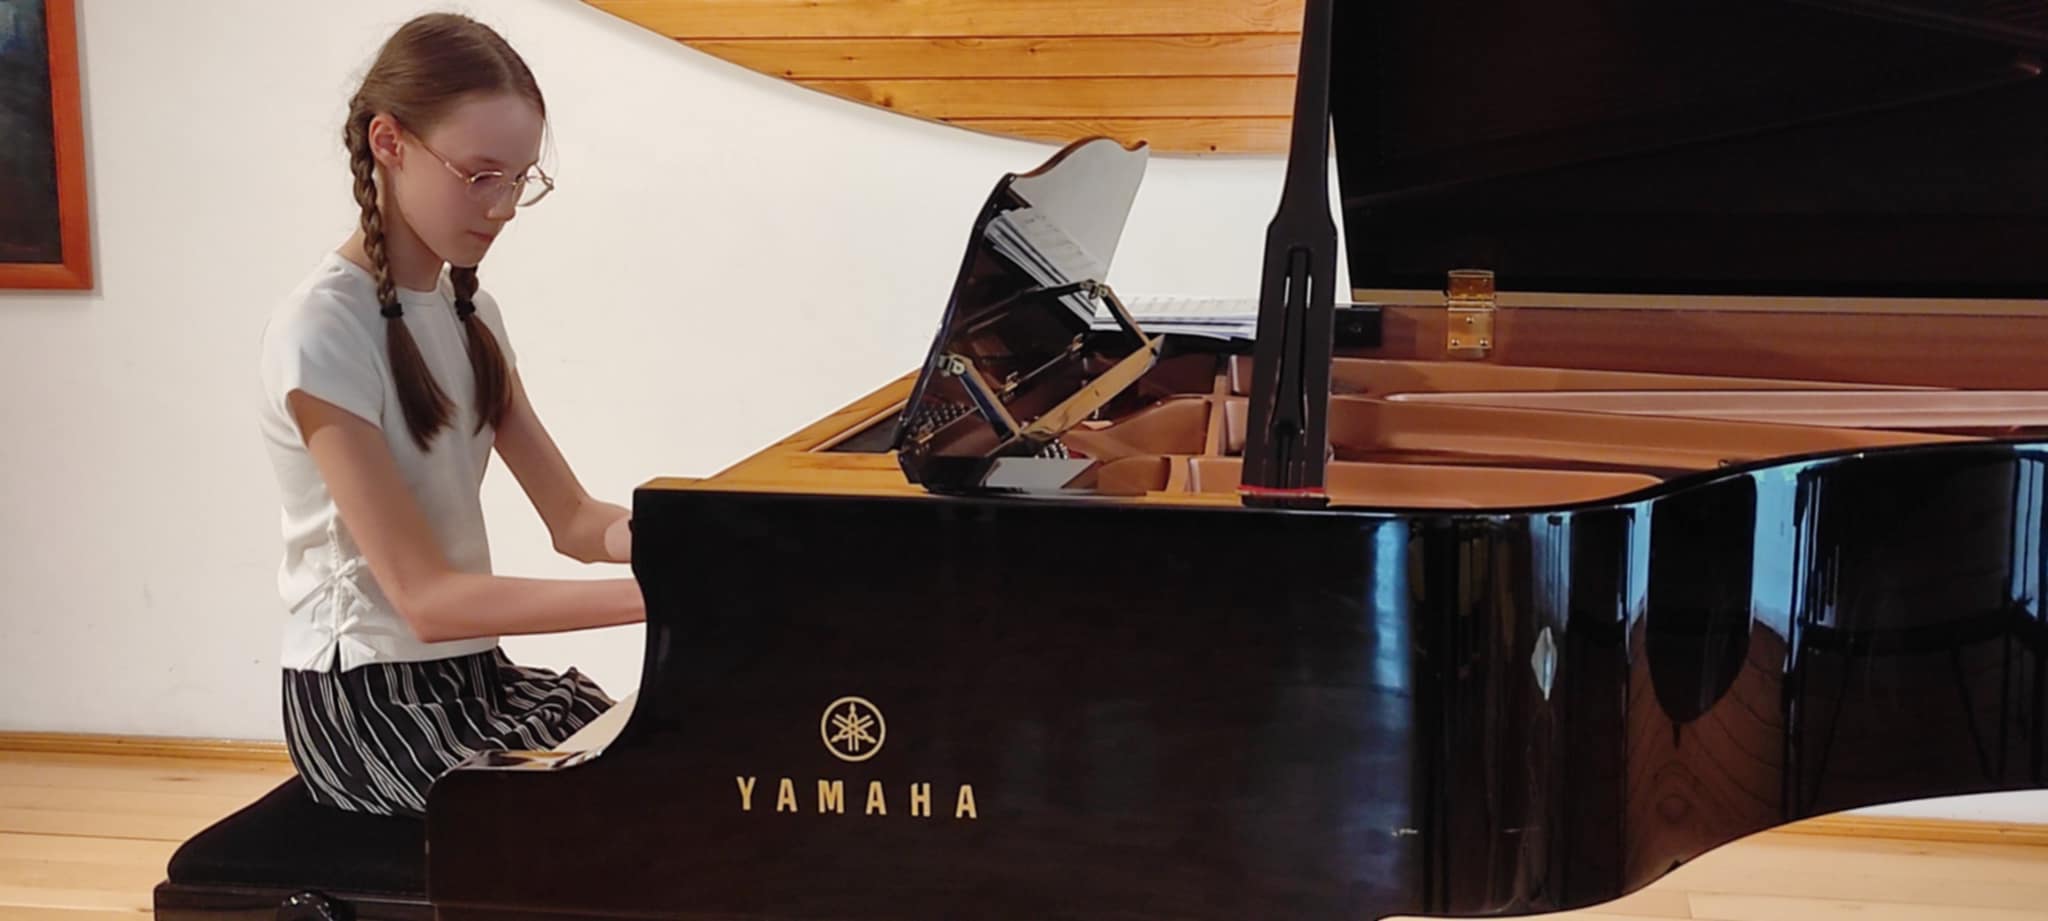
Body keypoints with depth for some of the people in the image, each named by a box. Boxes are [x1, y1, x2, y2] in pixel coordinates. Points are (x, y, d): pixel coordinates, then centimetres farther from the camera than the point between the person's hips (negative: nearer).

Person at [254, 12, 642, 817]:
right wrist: (655, 594, -31)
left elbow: (574, 522, 4)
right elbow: (426, 596, -24)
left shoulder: (469, 313, 7)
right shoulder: (322, 333, -18)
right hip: (369, 699, -7)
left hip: (471, 672, 8)